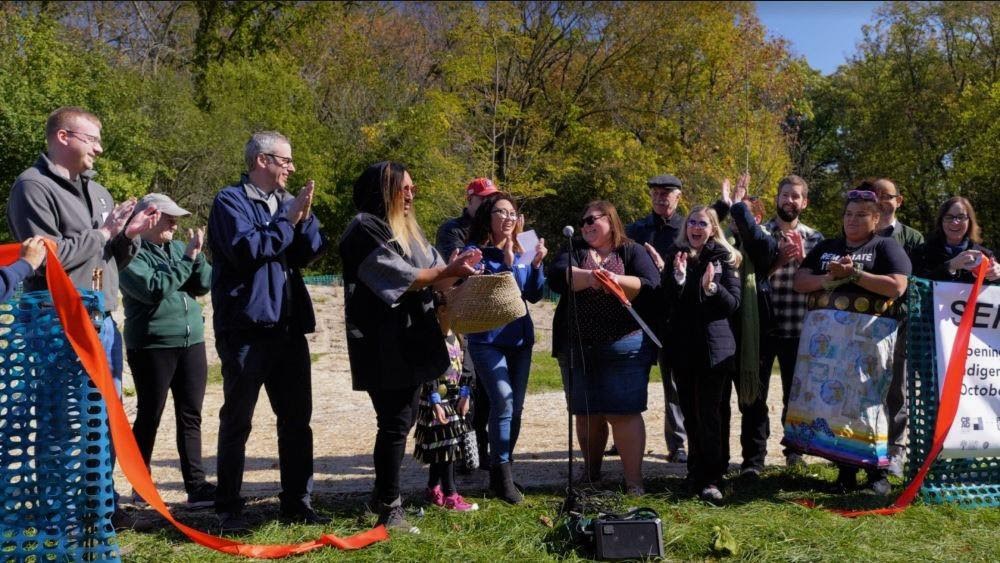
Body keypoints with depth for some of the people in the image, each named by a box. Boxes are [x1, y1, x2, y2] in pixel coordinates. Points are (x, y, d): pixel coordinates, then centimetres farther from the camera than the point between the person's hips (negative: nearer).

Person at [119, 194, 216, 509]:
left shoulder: (177, 247, 13)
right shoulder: (131, 254, -6)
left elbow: (205, 284, 6)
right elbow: (153, 289, -21)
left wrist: (197, 256, -10)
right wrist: (187, 259, -18)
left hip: (191, 343, 6)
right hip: (151, 347, -6)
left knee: (190, 417, 4)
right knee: (149, 417, 4)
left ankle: (197, 486, 6)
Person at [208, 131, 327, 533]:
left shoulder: (285, 201, 14)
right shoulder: (231, 201, -5)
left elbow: (310, 252, 8)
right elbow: (245, 248, -20)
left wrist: (305, 217, -7)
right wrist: (288, 220, -13)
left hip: (288, 327, 7)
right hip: (246, 328, -7)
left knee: (296, 418, 11)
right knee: (237, 421, 3)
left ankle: (298, 501, 22)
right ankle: (229, 509, 13)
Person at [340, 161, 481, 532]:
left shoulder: (407, 229, 17)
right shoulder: (364, 228, -10)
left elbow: (431, 281, 12)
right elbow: (399, 277, -18)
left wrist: (452, 270, -8)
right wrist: (446, 270, -14)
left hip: (409, 340, 9)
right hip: (383, 344, -9)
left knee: (404, 418, 14)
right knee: (395, 422, -6)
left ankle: (384, 495, 29)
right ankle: (389, 509, 5)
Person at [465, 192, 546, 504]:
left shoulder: (521, 252, 12)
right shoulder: (476, 251, -3)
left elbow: (534, 296, 7)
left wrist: (536, 264, -7)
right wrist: (507, 264, -21)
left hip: (520, 339, 6)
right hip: (487, 340, -6)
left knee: (515, 407, 7)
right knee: (504, 402, -18)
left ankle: (502, 472, 21)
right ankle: (501, 475, -8)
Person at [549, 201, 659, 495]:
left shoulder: (633, 251, 6)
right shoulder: (573, 251, 12)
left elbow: (650, 285, -10)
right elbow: (556, 277, -8)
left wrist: (616, 280, -25)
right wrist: (589, 276, -25)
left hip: (624, 346, -3)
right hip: (576, 347, 3)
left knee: (624, 413, -5)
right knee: (586, 414, 11)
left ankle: (634, 481, 0)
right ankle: (591, 474, 27)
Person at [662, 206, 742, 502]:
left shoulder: (725, 258, 2)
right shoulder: (675, 256, 9)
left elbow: (734, 303, -2)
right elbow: (666, 302, 3)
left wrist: (712, 288, -20)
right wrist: (678, 277, -13)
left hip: (715, 346, -3)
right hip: (683, 345, 3)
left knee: (709, 413, -8)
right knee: (690, 413, 10)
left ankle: (710, 478, -5)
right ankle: (698, 471, 22)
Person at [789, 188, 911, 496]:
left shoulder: (886, 247, 5)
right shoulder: (826, 248, 18)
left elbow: (897, 287, -8)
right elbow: (799, 281, 10)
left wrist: (853, 274, -11)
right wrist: (829, 278, -8)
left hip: (867, 334, -4)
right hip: (824, 332, 5)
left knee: (864, 398, -7)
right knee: (828, 395, 1)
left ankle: (878, 470, 3)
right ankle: (845, 468, 10)